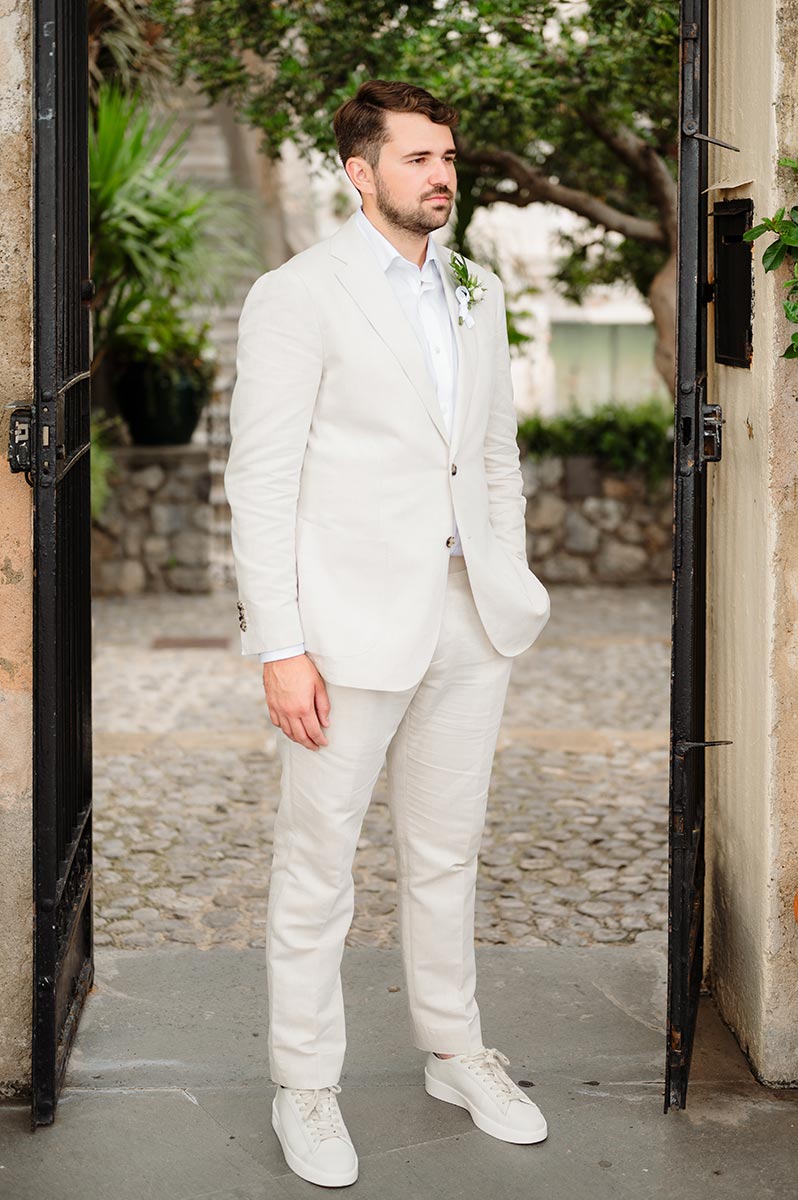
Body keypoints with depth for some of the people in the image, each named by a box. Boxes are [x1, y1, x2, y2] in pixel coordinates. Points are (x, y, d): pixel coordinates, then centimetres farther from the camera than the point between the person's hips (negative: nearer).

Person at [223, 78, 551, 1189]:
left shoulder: (478, 293, 12)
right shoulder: (297, 295, -7)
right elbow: (259, 479, -10)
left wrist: (513, 588, 11)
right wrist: (278, 645, -15)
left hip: (472, 617, 6)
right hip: (354, 624, -5)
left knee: (447, 854, 17)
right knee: (317, 865, 4)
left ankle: (456, 1053, 32)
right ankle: (305, 1086, 18)